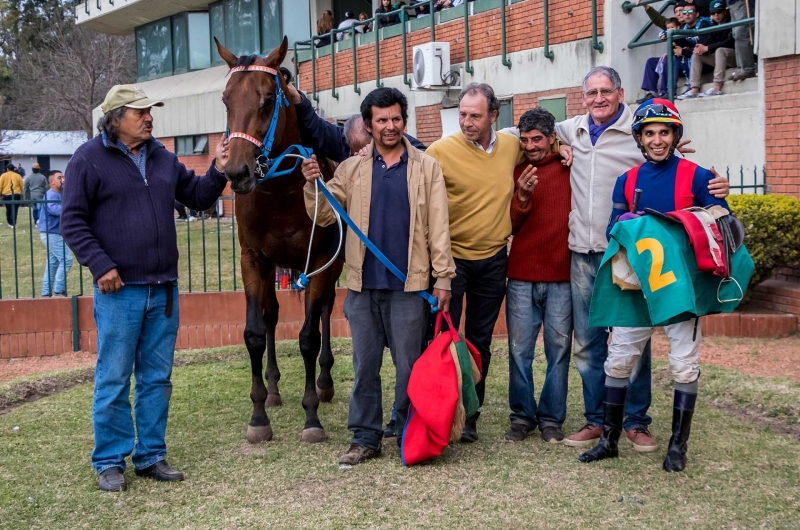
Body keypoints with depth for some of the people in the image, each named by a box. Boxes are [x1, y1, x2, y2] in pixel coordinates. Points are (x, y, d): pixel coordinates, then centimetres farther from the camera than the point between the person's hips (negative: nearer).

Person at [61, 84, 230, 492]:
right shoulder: (89, 159, -4)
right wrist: (100, 265, -15)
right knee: (113, 379, 1)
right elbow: (73, 221, -6)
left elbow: (197, 197, 17)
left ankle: (151, 455, 22)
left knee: (157, 378, 11)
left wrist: (217, 171, -1)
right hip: (119, 290, -5)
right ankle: (110, 462, 14)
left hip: (163, 289, 6)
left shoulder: (163, 159, 13)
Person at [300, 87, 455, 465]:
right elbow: (324, 217, 4)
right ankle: (365, 437, 20)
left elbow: (438, 227, -2)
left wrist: (443, 277, -7)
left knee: (408, 365, 5)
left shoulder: (426, 167, 2)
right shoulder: (351, 169, 8)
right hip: (363, 285, 2)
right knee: (364, 364, 9)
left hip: (409, 284, -2)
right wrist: (312, 185, -13)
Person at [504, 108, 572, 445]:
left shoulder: (571, 169, 5)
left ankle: (551, 418, 13)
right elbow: (508, 227, 5)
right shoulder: (516, 173, 8)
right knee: (519, 349, 3)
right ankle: (522, 416, 15)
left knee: (559, 348, 3)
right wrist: (522, 196, -11)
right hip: (521, 277, 1)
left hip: (561, 278, -1)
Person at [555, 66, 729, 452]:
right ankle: (596, 420, 23)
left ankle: (636, 421, 19)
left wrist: (715, 189, -22)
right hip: (583, 255, 5)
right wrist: (558, 146, 6)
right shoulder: (573, 131, 9)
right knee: (586, 343, 11)